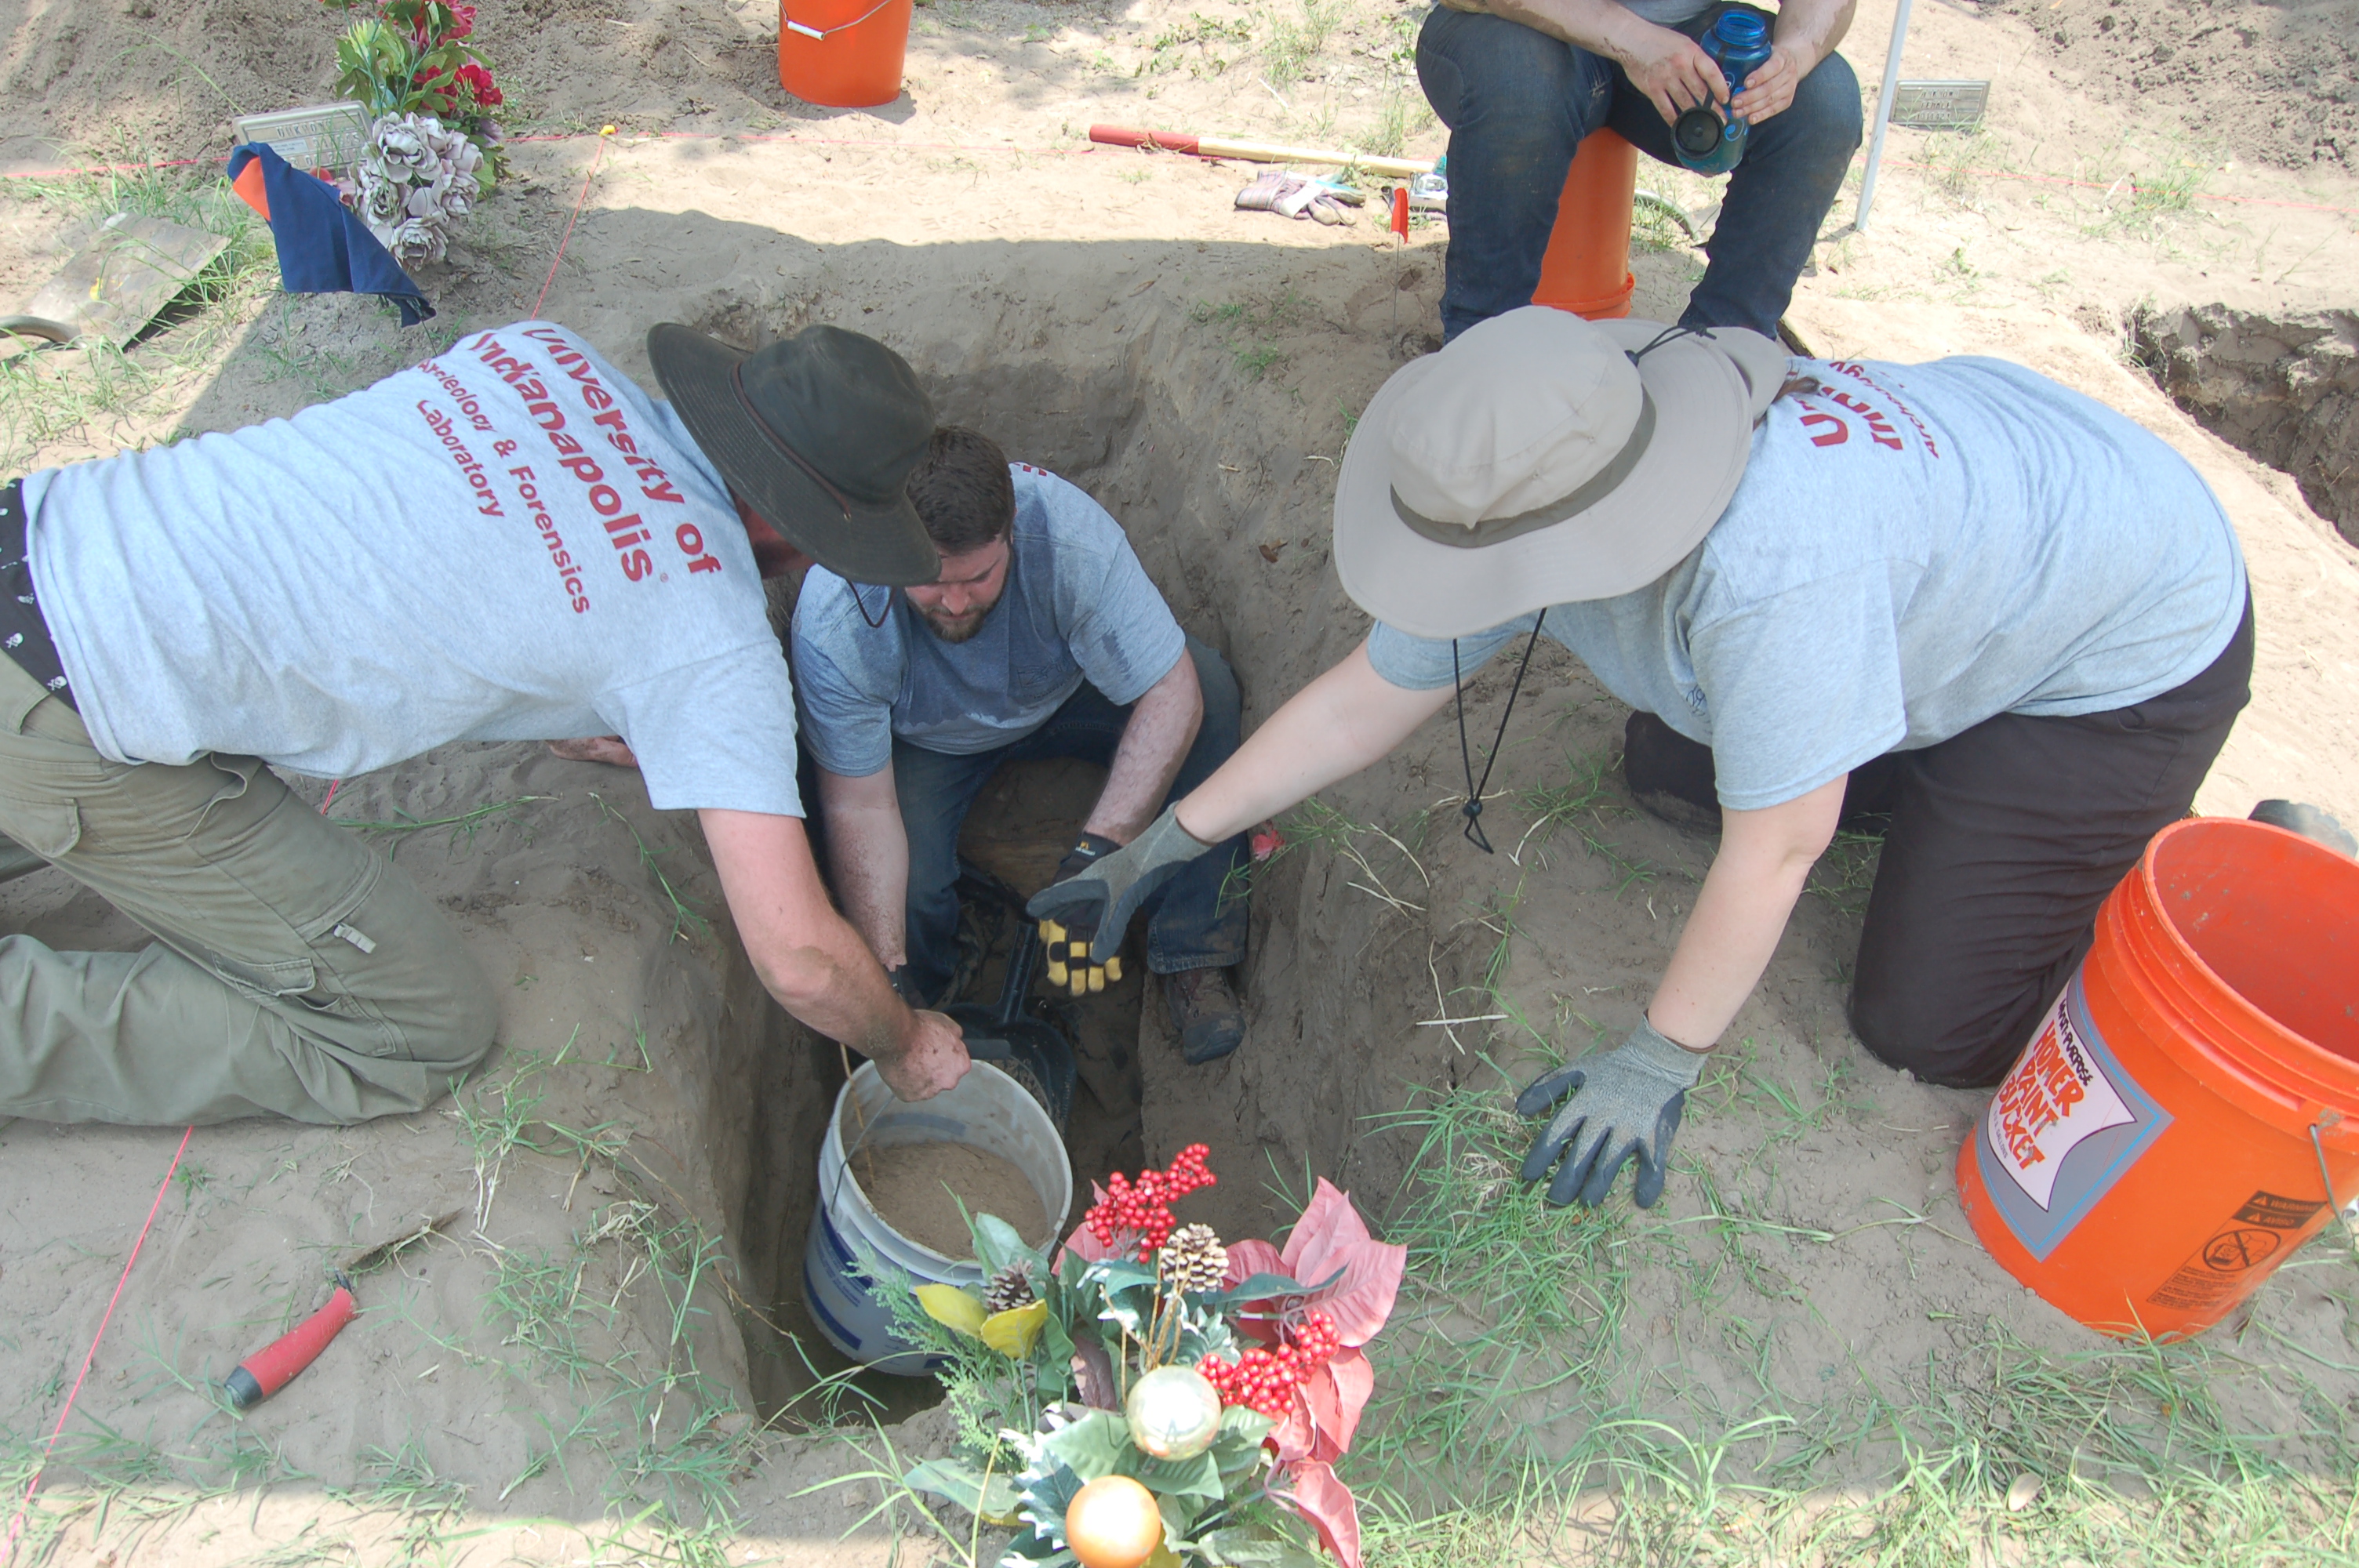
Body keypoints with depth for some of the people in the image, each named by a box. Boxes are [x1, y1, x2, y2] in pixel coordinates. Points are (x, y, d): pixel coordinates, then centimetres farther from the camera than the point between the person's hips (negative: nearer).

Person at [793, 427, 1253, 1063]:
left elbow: (1172, 694, -33)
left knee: (1210, 685, -27)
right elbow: (859, 809, -27)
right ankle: (929, 994, 12)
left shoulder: (1068, 533, -38)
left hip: (1062, 694, 1)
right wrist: (889, 973, -32)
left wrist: (1097, 855, -43)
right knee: (905, 899, -27)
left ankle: (1192, 955, -15)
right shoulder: (832, 627, -36)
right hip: (926, 742, -1)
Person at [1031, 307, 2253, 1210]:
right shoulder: (1534, 490, -18)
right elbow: (1366, 697, -10)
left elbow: (1777, 848, -32)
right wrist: (1162, 846, -8)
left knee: (1926, 1026, -7)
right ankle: (1955, 776, 20)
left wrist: (1660, 1063, -20)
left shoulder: (1771, 563, -44)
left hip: (2131, 642, -7)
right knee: (1672, 767, 7)